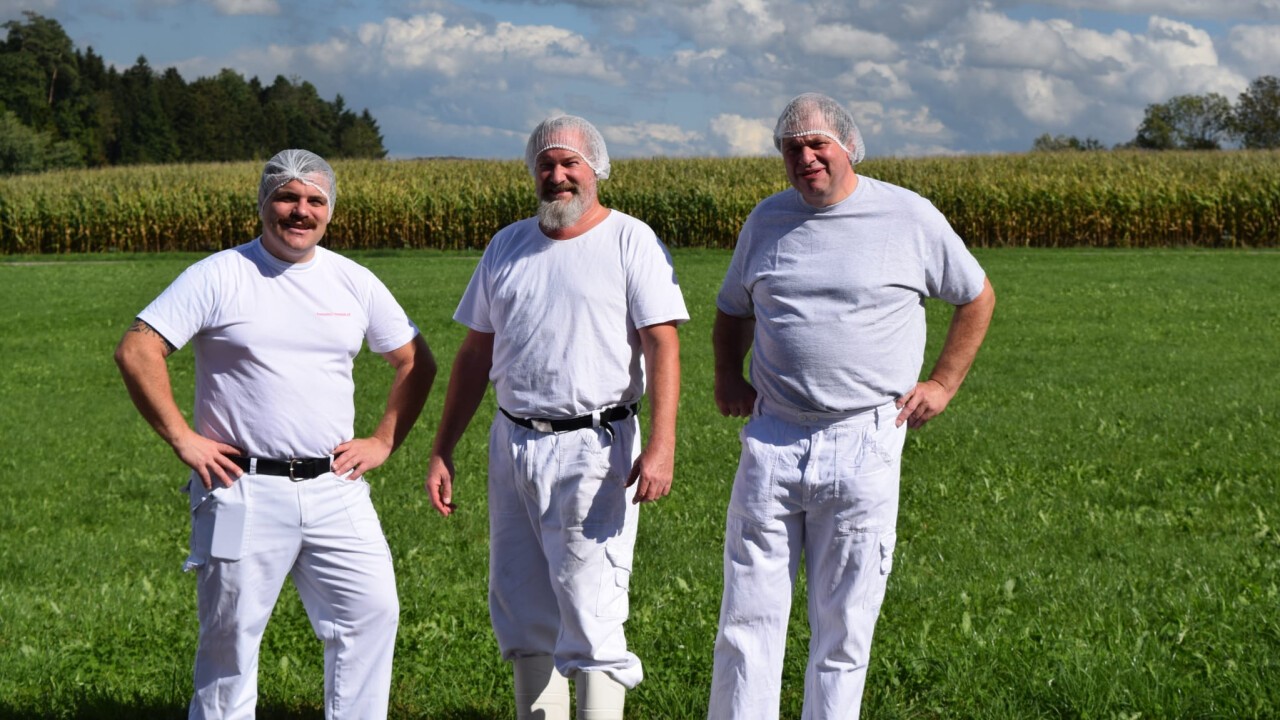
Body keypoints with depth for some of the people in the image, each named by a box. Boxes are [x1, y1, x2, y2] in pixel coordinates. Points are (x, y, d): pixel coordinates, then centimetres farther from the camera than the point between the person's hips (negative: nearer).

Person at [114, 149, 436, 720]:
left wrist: (384, 442, 9)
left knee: (372, 612, -3)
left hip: (335, 488, 4)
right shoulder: (219, 277, -4)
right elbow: (137, 352, -8)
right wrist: (182, 439, -9)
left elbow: (416, 362, 19)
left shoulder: (354, 282, 9)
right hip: (243, 490, -3)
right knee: (231, 634, 3)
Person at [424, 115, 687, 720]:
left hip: (594, 448, -6)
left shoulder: (631, 242, -2)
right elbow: (476, 353, 17)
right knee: (520, 611, 10)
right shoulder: (507, 246, 14)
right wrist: (442, 452, 13)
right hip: (513, 443, 6)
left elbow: (662, 345, -9)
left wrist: (661, 445, -21)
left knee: (590, 614, -8)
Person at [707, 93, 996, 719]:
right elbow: (732, 311, 26)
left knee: (844, 624, 4)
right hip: (771, 442, 2)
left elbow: (977, 298, 14)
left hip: (864, 446, -2)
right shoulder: (767, 220, 11)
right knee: (748, 614, 0)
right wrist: (727, 375, 9)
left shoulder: (909, 217, 1)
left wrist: (943, 384, 7)